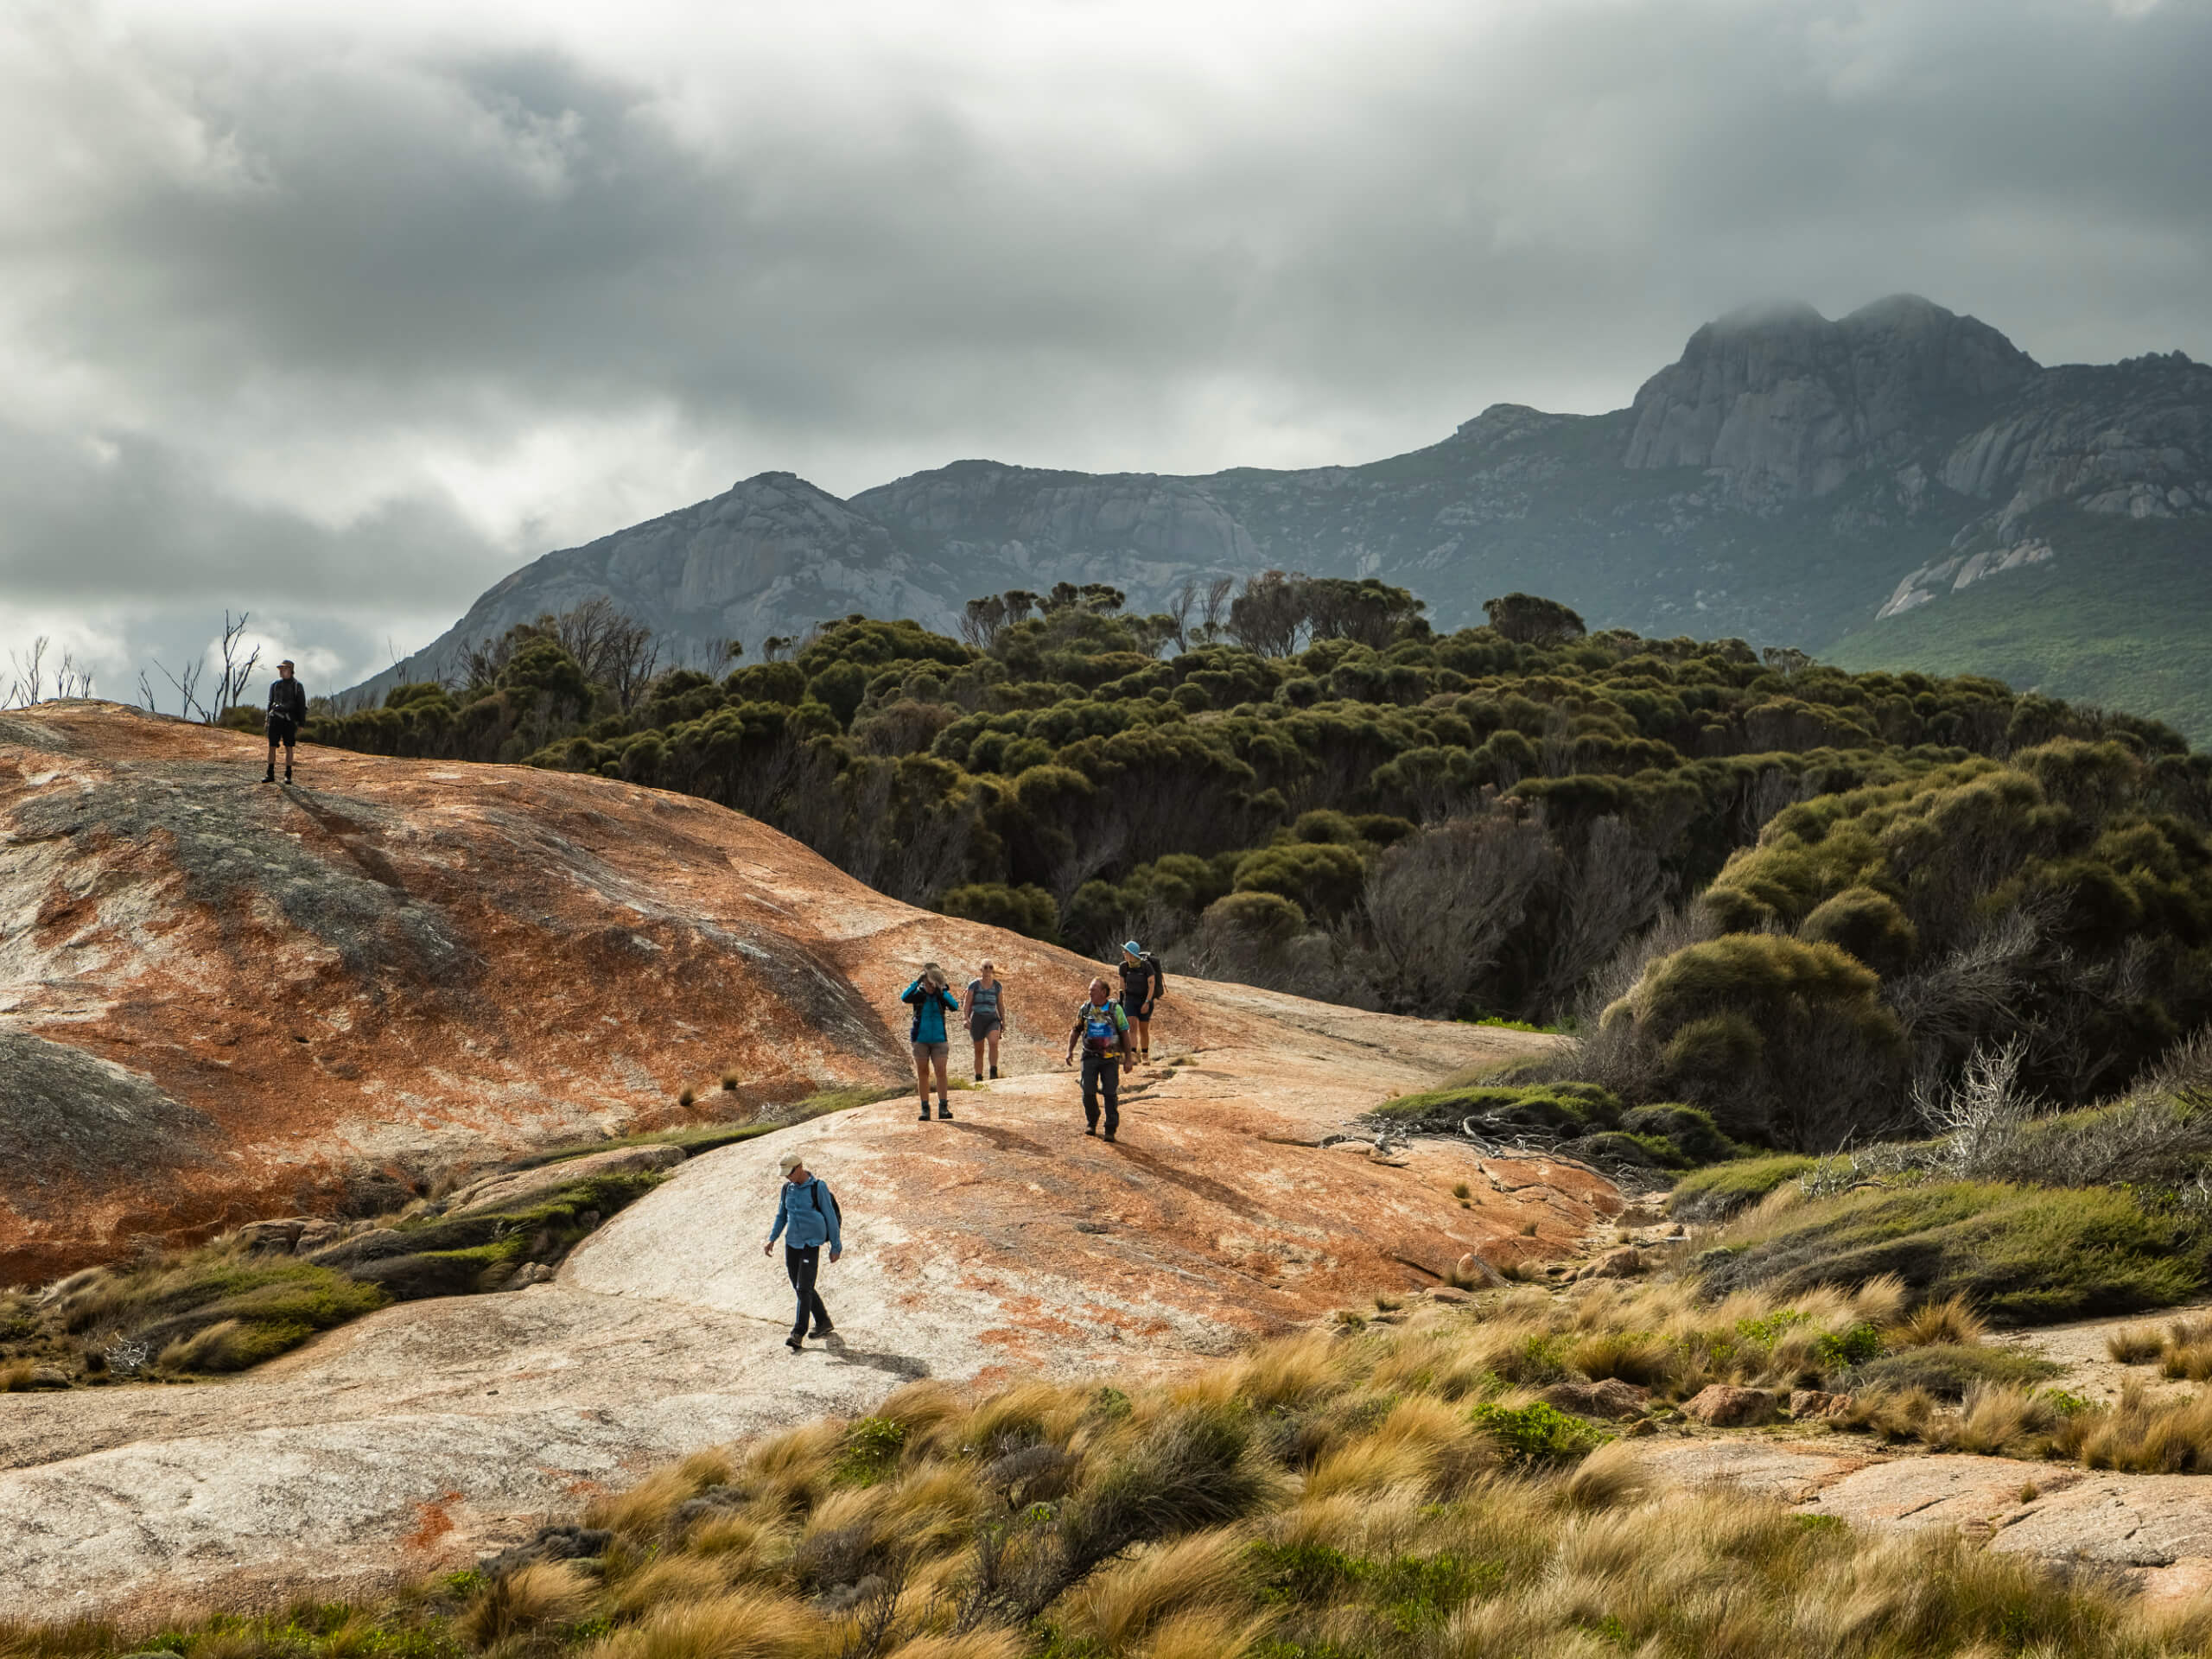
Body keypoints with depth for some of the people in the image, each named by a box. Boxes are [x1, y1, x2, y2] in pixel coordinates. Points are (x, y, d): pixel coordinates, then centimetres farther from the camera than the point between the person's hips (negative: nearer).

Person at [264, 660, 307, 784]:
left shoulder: (297, 686, 0)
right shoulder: (275, 684, 11)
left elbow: (302, 707, -1)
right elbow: (270, 702, 19)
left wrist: (301, 726, -7)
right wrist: (267, 720, 14)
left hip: (290, 720, -3)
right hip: (275, 718, 3)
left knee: (288, 748, 0)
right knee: (272, 746, -1)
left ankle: (288, 775, 6)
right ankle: (270, 775, 2)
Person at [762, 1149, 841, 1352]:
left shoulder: (818, 1188, -9)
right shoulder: (787, 1189, 7)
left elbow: (830, 1217, -6)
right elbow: (781, 1216, 18)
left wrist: (836, 1247, -5)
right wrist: (772, 1240, 7)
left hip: (811, 1245, -7)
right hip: (792, 1244, 7)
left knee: (804, 1289, -13)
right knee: (799, 1288, 11)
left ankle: (798, 1335, -15)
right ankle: (824, 1324, 26)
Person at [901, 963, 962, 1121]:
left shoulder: (942, 995, 0)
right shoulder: (919, 994, -2)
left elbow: (955, 1007, -17)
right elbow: (904, 998, -22)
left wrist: (942, 991, -27)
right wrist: (917, 982, -29)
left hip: (939, 1040, 0)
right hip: (921, 1040, 0)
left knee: (941, 1072, -9)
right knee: (922, 1073, 3)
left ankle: (943, 1107, -8)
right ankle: (925, 1109, 7)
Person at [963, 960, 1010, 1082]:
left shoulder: (997, 986, 8)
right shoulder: (974, 985, 0)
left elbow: (1001, 1005, 15)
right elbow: (966, 1005, -1)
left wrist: (1003, 1021, 10)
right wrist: (967, 1019, -14)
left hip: (992, 1019, 1)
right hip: (977, 1020, -1)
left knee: (993, 1043, -27)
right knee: (979, 1051, 4)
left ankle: (994, 1073, -24)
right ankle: (979, 1079, 14)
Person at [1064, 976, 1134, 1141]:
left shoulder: (1115, 1009, -3)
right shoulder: (1085, 1009, 5)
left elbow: (1125, 1034, 1)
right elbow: (1075, 1031, 16)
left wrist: (1128, 1058, -1)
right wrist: (1069, 1051, 5)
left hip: (1110, 1059, -2)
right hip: (1090, 1057, 2)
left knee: (1110, 1093, -4)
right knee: (1088, 1092, -6)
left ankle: (1111, 1129, 4)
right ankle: (1092, 1123, 17)